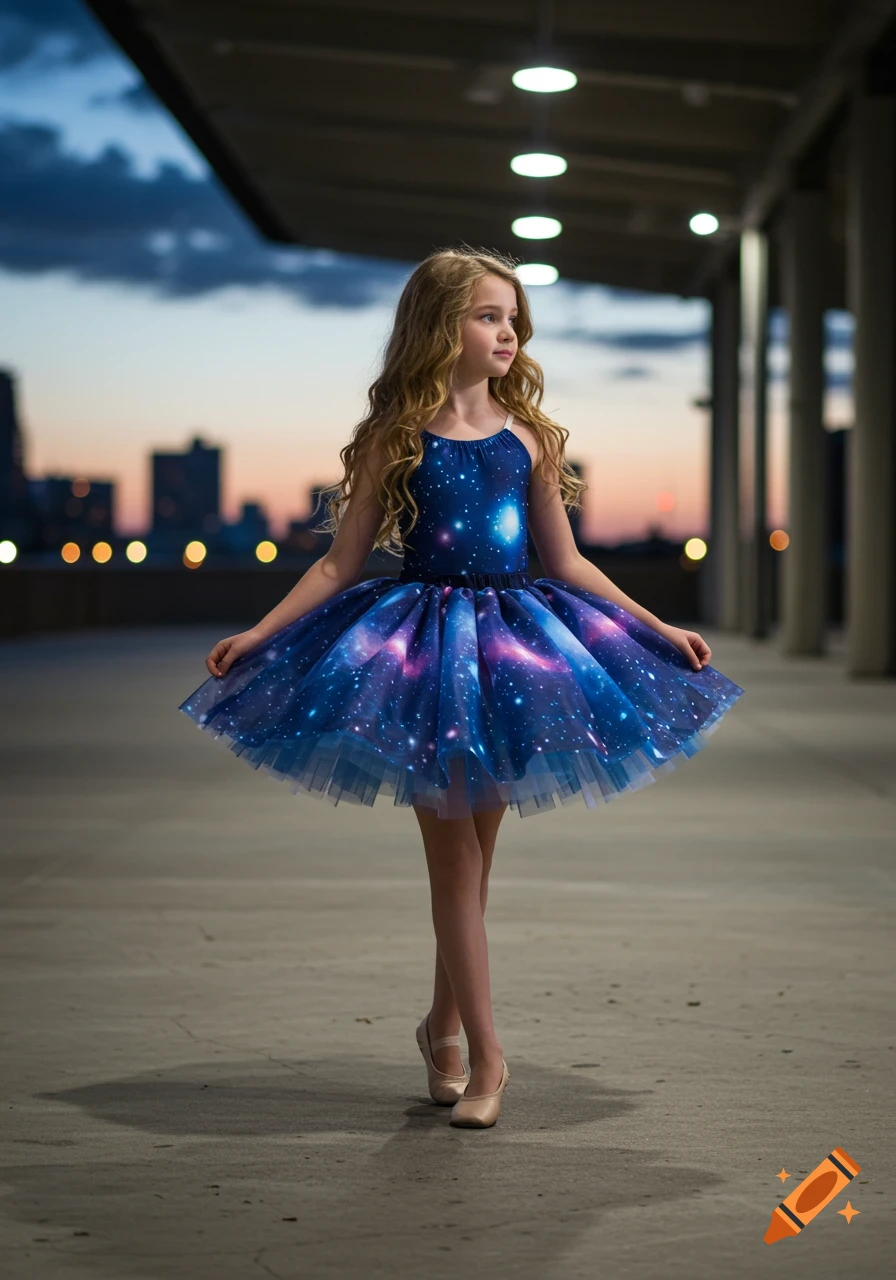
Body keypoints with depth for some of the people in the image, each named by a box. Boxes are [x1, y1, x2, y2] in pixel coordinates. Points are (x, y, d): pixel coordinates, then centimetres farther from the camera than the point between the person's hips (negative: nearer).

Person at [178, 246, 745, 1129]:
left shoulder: (527, 438, 7)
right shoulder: (394, 438, -1)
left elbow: (568, 565, 12)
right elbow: (342, 563, 2)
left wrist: (659, 631, 10)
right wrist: (257, 635, -5)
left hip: (514, 644, 3)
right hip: (425, 649, -3)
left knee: (474, 852, 9)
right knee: (453, 853, -3)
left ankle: (444, 1026, 27)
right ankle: (485, 1057, 1)